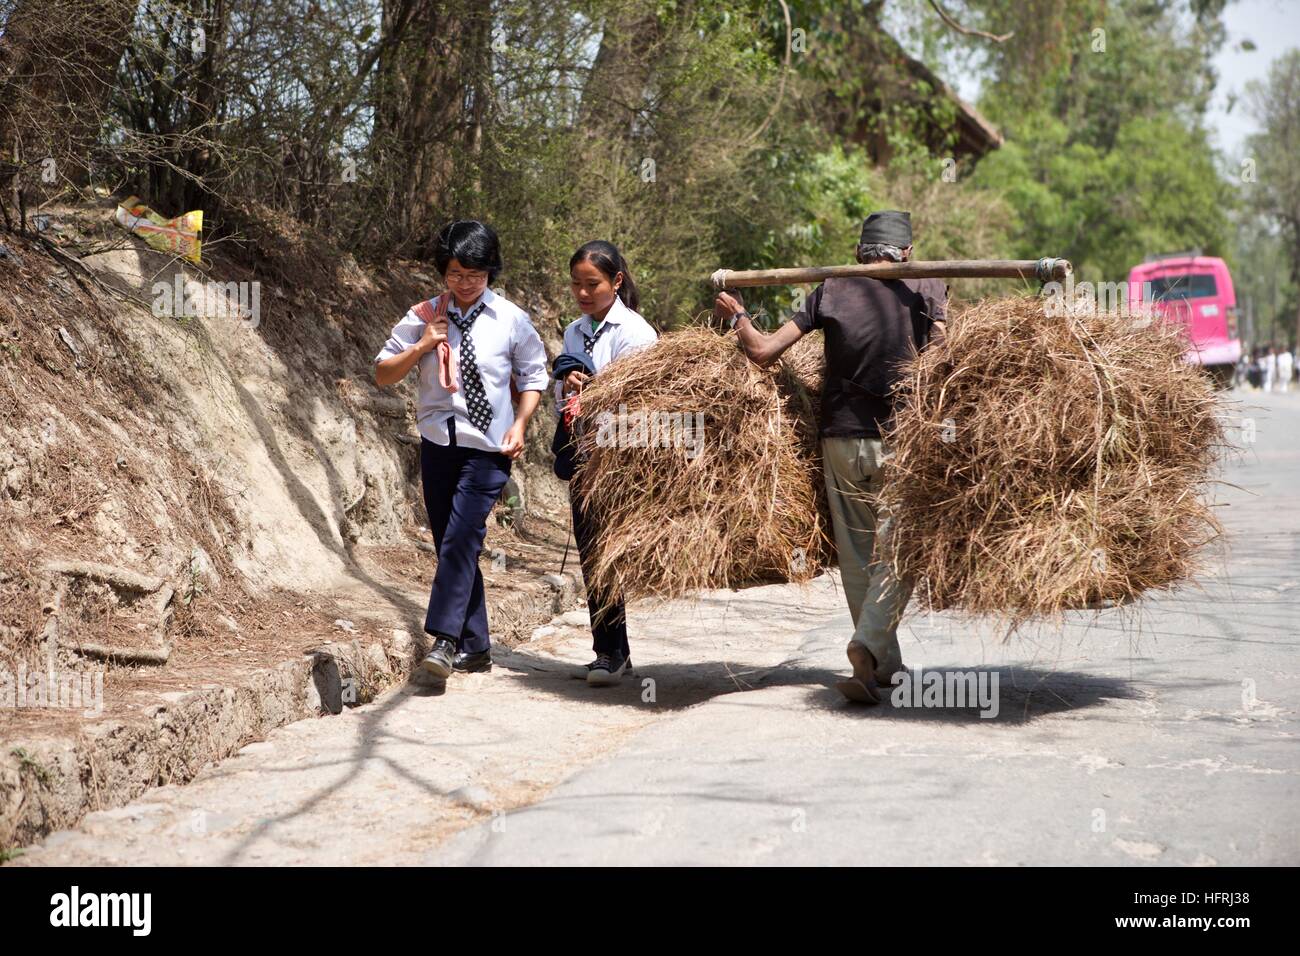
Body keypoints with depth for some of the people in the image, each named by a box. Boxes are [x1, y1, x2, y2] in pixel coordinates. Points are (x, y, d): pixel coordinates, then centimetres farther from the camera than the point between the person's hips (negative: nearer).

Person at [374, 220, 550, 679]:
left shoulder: (511, 320, -1)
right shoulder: (424, 317, 2)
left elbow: (533, 377, 11)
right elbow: (382, 374, 5)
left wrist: (519, 424, -4)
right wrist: (421, 348, -10)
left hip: (488, 449, -3)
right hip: (438, 443, 3)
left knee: (461, 539, -19)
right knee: (452, 546, 7)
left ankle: (445, 641, -22)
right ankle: (475, 648, 16)